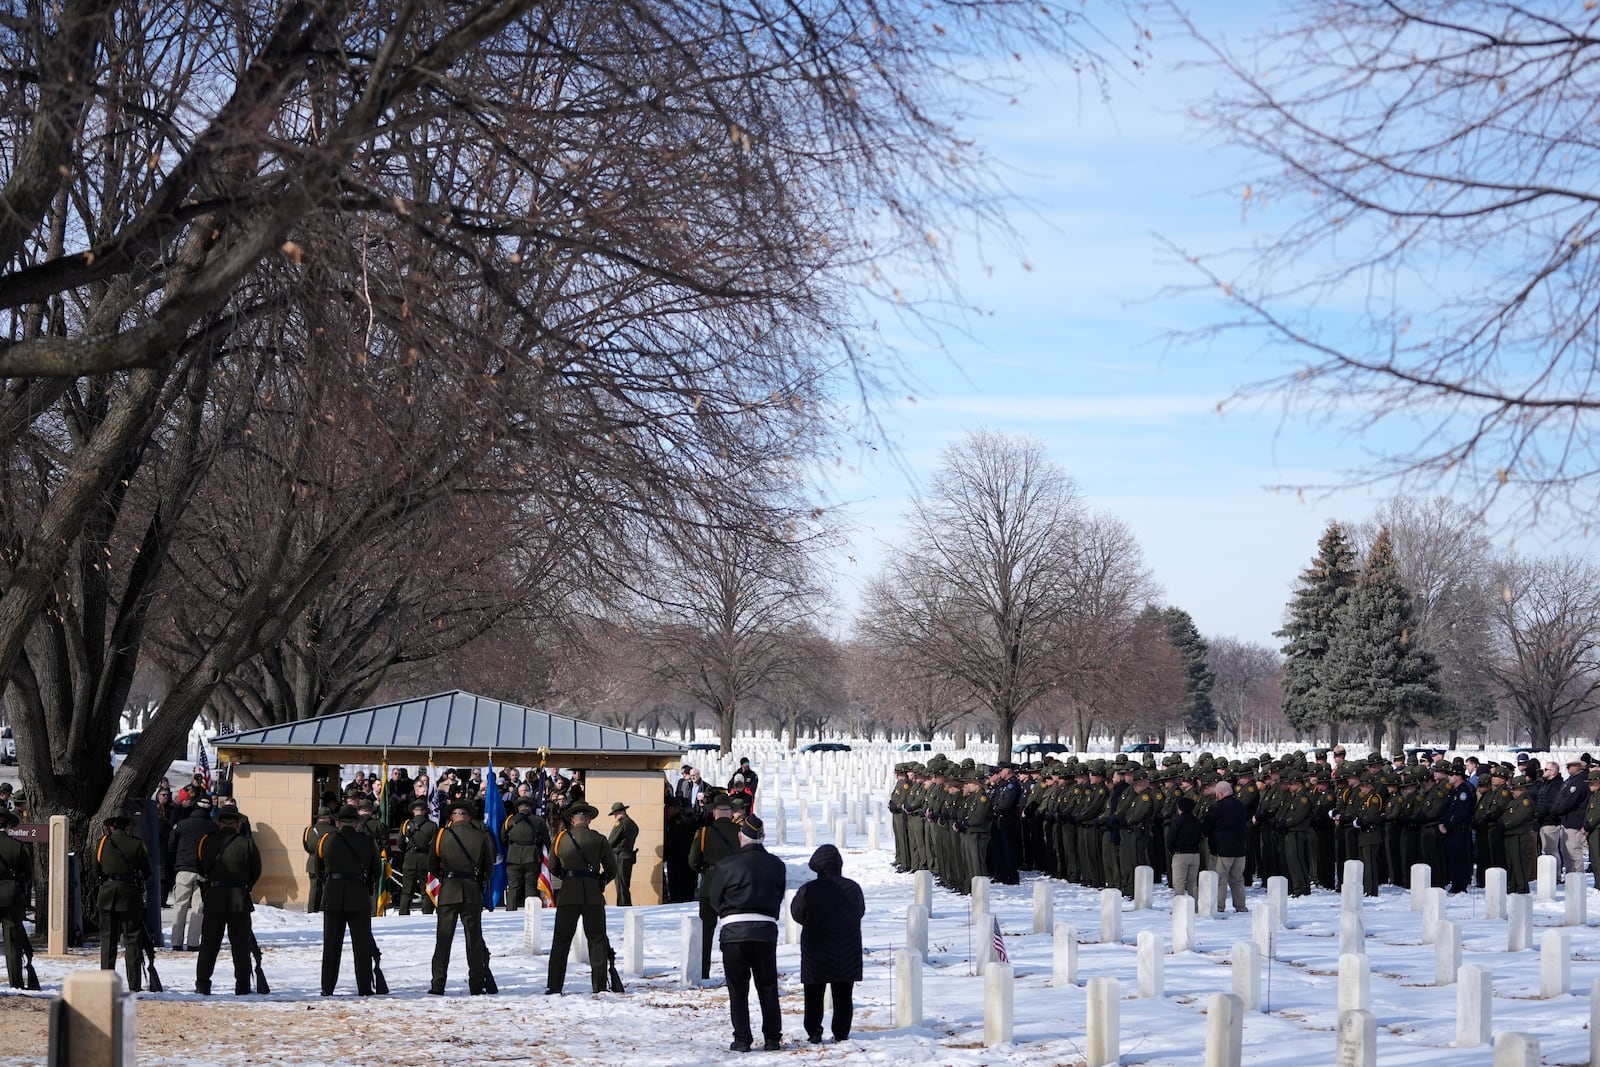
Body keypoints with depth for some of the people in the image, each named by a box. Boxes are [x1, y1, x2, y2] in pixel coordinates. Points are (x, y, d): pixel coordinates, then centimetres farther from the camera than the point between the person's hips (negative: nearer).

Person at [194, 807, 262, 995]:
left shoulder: (207, 842, 0)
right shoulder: (247, 843, -4)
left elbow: (200, 870, 6)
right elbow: (256, 872, 1)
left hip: (214, 899, 1)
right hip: (240, 901, -1)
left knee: (208, 943, 8)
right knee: (240, 944, 6)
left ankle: (202, 983, 4)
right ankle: (242, 985, 5)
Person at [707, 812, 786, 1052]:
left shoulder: (726, 865, -8)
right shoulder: (776, 865, 3)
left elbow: (715, 899, 2)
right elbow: (779, 898, 9)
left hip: (734, 931, -3)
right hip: (766, 930, 3)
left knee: (738, 988, 4)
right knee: (768, 987, 11)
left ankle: (742, 1039, 0)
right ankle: (772, 1037, 11)